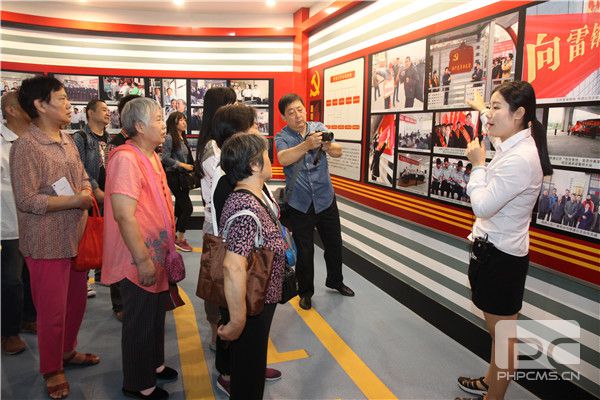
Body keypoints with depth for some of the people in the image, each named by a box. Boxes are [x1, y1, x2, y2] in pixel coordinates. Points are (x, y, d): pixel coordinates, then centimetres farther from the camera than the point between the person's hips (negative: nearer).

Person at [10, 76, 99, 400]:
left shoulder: (67, 140, 9)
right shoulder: (26, 146, -16)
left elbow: (83, 177, 17)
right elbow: (27, 200, -21)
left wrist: (87, 192, -4)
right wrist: (75, 201, -19)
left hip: (75, 238, 8)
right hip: (47, 244, -7)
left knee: (77, 301, 19)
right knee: (52, 310, 6)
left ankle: (67, 351, 41)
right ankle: (52, 370, 27)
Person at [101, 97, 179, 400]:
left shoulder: (151, 156, 9)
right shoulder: (126, 159, -23)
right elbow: (124, 215, -27)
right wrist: (143, 260, -24)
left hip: (157, 256, 9)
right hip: (139, 261, -9)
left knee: (156, 314, 23)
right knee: (140, 322, 8)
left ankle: (153, 363, 44)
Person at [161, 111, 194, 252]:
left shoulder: (182, 138, 11)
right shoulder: (169, 137, -12)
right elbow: (165, 158, -16)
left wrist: (190, 168, 3)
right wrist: (182, 165, -17)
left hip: (183, 175, 8)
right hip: (173, 176, -8)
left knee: (180, 207, 13)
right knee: (187, 207, -9)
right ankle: (180, 239, 3)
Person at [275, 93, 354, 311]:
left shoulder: (319, 128, -1)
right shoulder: (282, 137, -7)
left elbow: (338, 152, -14)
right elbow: (283, 159, -28)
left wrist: (327, 146, -37)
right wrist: (306, 145, -43)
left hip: (326, 200, 3)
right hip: (299, 205, -2)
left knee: (334, 244, 17)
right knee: (304, 252, 8)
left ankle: (335, 281, 42)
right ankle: (305, 291, 29)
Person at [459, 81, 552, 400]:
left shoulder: (519, 159, -25)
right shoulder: (514, 144, 4)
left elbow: (482, 206, -25)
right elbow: (498, 128, 30)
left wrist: (477, 163, -12)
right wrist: (481, 109, 46)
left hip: (501, 256, -10)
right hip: (495, 247, 10)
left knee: (504, 334, 6)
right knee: (498, 329, 23)